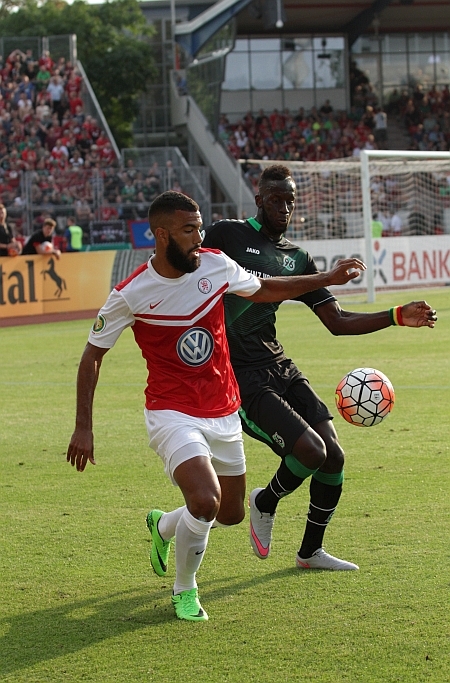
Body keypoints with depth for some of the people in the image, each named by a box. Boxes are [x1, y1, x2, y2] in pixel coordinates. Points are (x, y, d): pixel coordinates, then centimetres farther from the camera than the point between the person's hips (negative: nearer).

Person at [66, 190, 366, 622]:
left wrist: (328, 278, 13)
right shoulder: (130, 295, -16)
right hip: (172, 415, -5)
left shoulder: (215, 265, -6)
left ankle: (164, 525, 46)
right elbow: (92, 355, -4)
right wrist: (83, 427, -6)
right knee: (206, 501, -26)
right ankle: (184, 590, 1)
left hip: (223, 414, 6)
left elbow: (262, 290, 15)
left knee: (231, 514, 13)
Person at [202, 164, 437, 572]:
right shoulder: (227, 235, -4)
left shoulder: (297, 259, 13)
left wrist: (397, 317, 4)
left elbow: (336, 321, 13)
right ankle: (265, 503, 12)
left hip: (279, 367, 7)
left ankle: (311, 552, 20)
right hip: (241, 376, -7)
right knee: (310, 450, -20)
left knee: (333, 456, 1)